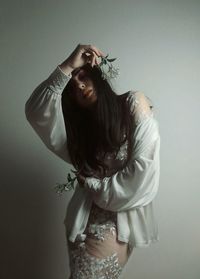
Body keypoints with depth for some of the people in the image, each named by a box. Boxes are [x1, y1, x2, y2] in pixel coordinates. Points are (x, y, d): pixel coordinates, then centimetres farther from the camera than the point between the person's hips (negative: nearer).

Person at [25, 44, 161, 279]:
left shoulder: (134, 103, -1)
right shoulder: (79, 126, 10)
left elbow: (144, 164, -11)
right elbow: (36, 112, -8)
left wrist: (93, 183, -3)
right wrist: (66, 67, -15)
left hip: (121, 220, -3)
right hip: (85, 221, 4)